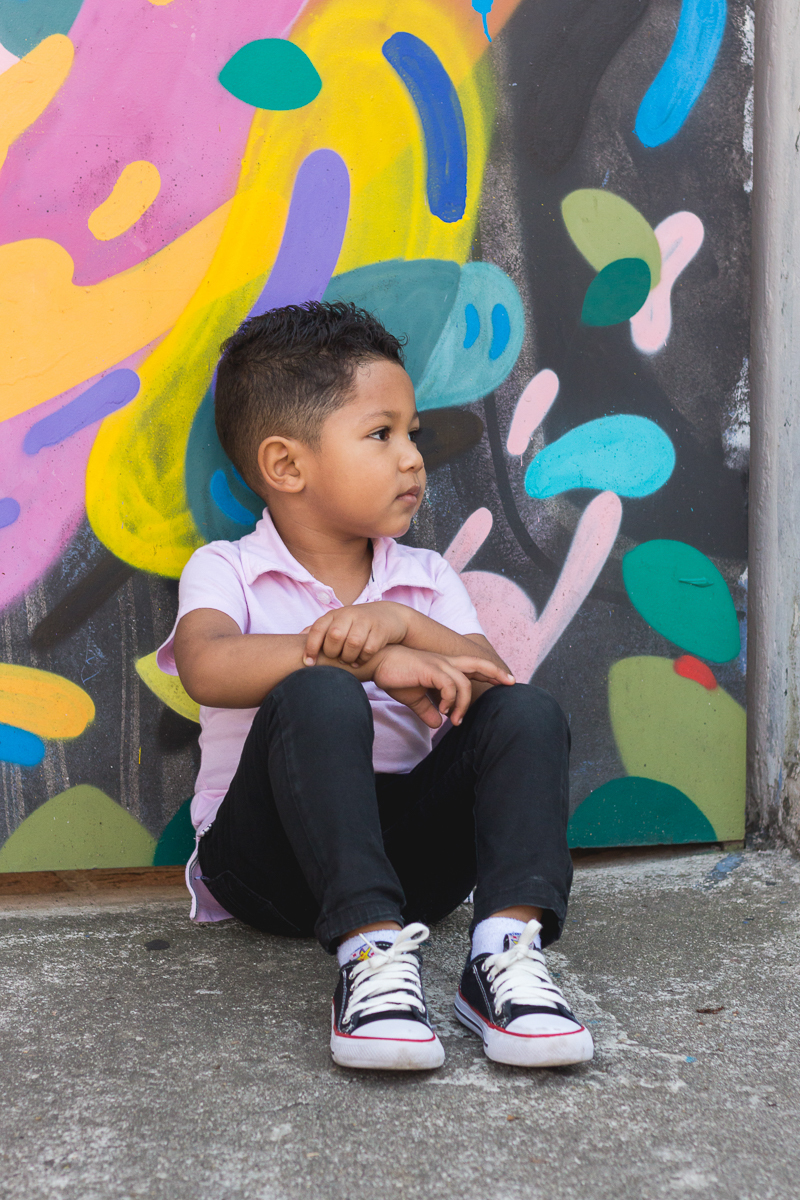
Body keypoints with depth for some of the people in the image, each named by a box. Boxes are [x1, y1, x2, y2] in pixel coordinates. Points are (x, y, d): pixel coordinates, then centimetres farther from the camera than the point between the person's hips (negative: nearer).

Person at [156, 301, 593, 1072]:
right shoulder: (226, 571, 1)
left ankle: (507, 947, -35)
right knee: (317, 699, -32)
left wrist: (405, 625, -21)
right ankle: (372, 953, -41)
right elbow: (207, 668, -23)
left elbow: (488, 683, -3)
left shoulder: (427, 580, 14)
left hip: (410, 848, 4)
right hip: (273, 857, -3)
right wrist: (371, 659, -30)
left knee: (527, 714, -19)